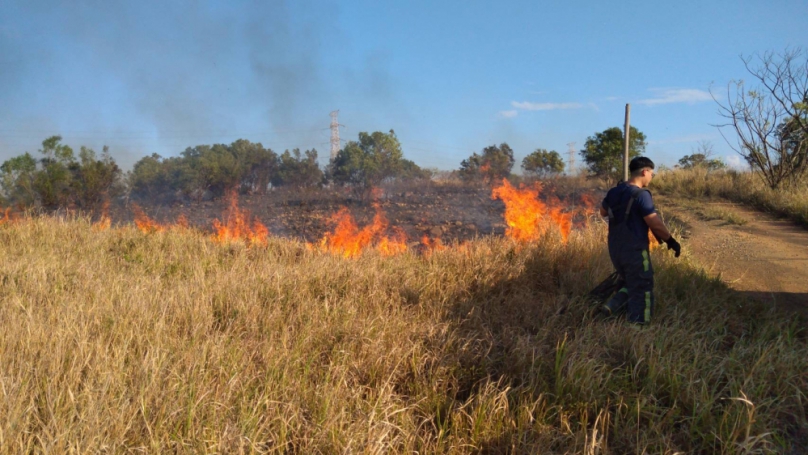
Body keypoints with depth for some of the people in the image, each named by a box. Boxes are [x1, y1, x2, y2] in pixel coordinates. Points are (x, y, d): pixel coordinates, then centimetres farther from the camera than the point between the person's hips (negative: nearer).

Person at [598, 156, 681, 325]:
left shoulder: (614, 192, 7)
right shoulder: (641, 195, -16)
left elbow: (603, 212, 23)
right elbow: (655, 223, -19)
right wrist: (671, 240, -8)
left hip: (615, 249, 8)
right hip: (634, 251, -8)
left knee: (632, 285, 24)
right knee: (642, 291, 3)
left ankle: (612, 307, 8)